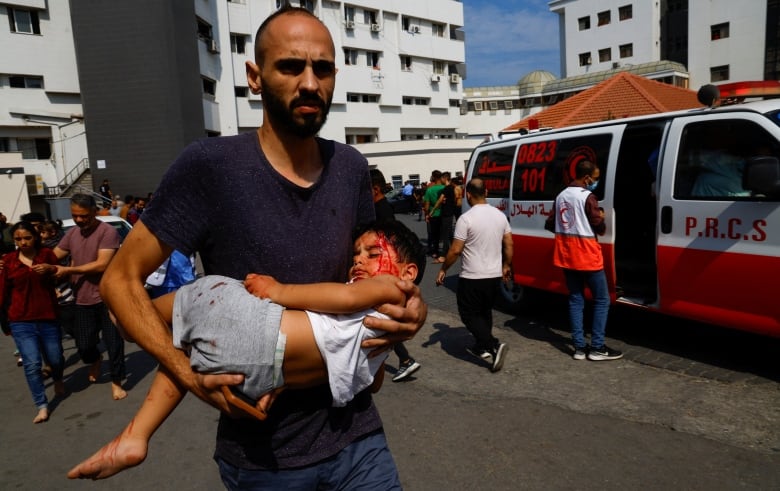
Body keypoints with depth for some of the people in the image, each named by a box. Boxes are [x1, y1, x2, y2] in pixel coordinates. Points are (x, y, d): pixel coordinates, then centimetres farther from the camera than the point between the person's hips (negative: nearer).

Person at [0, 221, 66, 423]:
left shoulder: (47, 254, 0)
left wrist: (51, 268, -16)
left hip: (48, 318, 1)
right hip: (21, 321, -1)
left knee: (55, 359, 11)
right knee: (32, 364, -8)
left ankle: (58, 380, 46)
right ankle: (42, 406, 3)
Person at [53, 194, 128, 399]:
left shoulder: (108, 232, -13)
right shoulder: (71, 233, 8)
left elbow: (102, 265, -19)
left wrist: (68, 270, -15)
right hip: (82, 300, 5)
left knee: (113, 342, 3)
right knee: (83, 345, 10)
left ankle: (116, 382, 18)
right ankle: (95, 360, 43)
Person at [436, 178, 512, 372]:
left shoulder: (466, 218, -17)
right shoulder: (500, 215, 3)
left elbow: (455, 250, -16)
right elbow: (508, 244, 9)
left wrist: (443, 269, -3)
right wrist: (506, 266, 22)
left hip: (472, 278, -7)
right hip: (495, 275, 7)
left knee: (470, 315, 5)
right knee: (485, 312, 22)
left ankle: (494, 345, -10)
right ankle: (481, 347, 30)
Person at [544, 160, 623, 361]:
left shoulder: (561, 196, 8)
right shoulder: (587, 197, -14)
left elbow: (550, 224, 13)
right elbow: (600, 228, -13)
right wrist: (601, 217, 7)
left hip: (566, 256, 7)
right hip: (587, 256, -7)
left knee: (576, 299, 11)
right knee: (602, 300, 5)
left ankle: (579, 347, 11)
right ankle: (597, 348, 4)